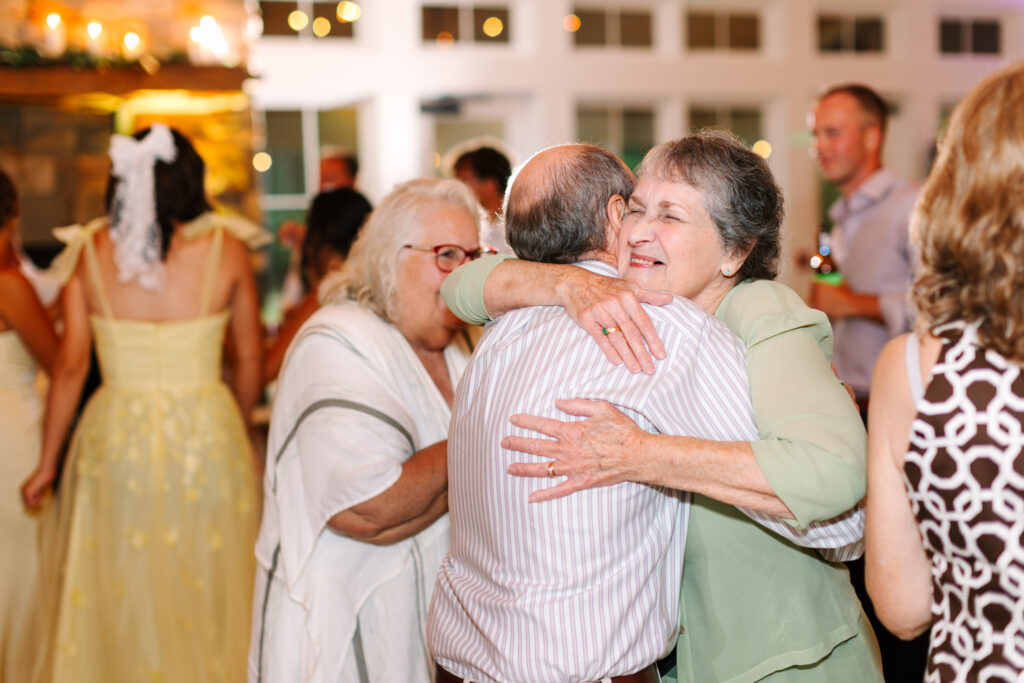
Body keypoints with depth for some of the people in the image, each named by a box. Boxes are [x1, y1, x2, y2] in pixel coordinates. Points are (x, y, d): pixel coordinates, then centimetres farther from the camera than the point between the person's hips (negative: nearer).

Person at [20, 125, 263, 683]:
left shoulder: (91, 251, -4)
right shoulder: (226, 249, -5)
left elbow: (70, 367, -3)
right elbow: (249, 358, 2)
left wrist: (48, 461, 7)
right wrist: (238, 431, 18)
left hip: (116, 436, 1)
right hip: (207, 434, 0)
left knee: (114, 600, 14)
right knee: (207, 591, 14)